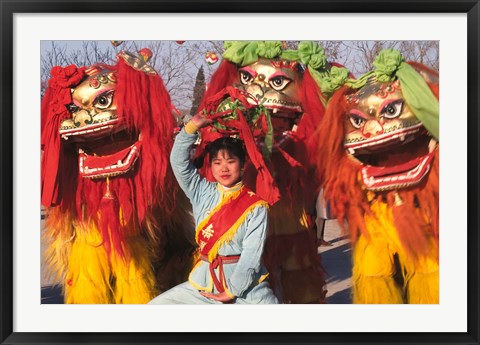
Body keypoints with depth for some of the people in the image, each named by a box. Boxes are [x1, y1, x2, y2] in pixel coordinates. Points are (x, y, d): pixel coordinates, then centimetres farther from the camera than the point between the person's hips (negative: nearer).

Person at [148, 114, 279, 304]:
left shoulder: (256, 206, -7)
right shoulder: (202, 193, 5)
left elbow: (252, 255, -11)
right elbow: (179, 161, -3)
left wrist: (232, 291, -13)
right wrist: (193, 126, -9)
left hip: (246, 286, -3)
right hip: (204, 283, 4)